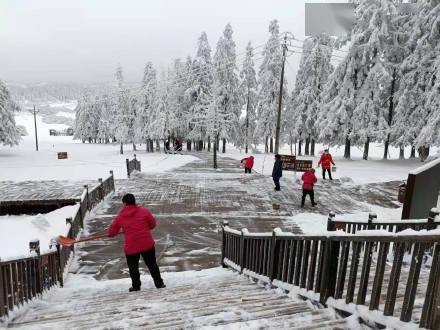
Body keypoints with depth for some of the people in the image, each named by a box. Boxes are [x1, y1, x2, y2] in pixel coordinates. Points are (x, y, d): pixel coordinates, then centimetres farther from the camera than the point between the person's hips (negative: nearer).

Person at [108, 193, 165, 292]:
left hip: (131, 246, -1)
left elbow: (112, 232, 12)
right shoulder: (144, 211, -3)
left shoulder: (120, 217, 1)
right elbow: (153, 224, 6)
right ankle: (159, 283, 23)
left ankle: (136, 286, 28)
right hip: (147, 244, 1)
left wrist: (111, 234, 36)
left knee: (133, 267, 20)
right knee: (152, 265, 16)